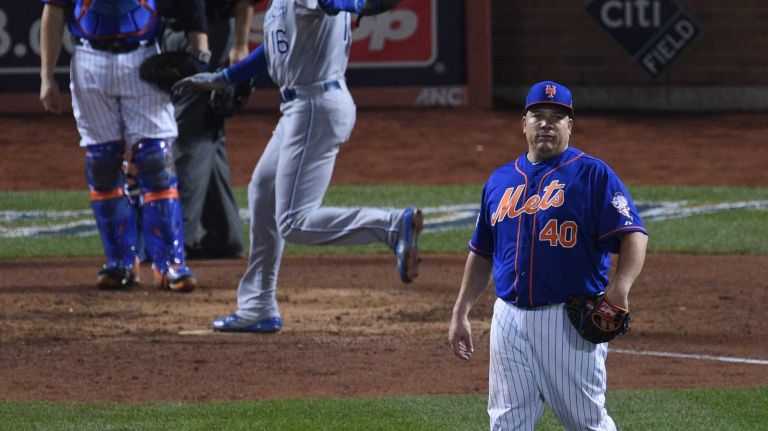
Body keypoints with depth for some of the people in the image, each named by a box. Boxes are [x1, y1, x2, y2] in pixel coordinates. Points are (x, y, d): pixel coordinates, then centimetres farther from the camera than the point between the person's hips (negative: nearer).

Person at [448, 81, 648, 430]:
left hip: (570, 322, -5)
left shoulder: (592, 174, -2)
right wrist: (460, 312, 16)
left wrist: (620, 288, -28)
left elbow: (633, 234, -12)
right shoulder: (500, 181, 15)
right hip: (510, 319, 5)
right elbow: (482, 253, 22)